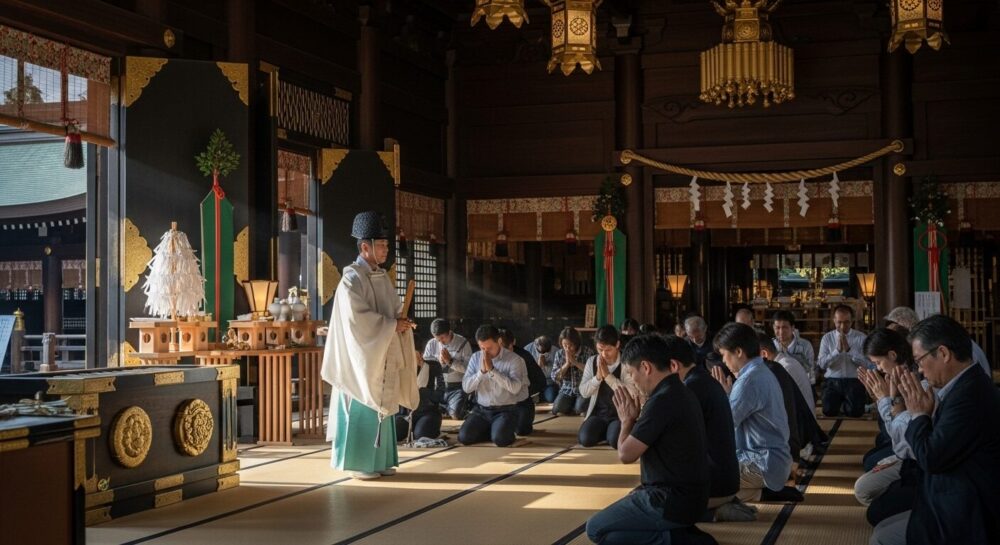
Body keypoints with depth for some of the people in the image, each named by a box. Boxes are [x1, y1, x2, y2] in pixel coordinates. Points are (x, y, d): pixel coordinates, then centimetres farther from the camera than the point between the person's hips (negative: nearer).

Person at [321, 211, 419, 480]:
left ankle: (379, 460, 17)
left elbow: (395, 310, 19)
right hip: (362, 355, -8)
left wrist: (401, 323, -4)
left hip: (384, 356, 8)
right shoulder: (352, 278, -12)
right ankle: (357, 463, 3)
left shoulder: (383, 277, 13)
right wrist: (392, 325, -17)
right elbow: (356, 316, -21)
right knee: (361, 408, -5)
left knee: (383, 406, 10)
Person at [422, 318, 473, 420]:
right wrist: (438, 362, -12)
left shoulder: (463, 343, -3)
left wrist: (451, 361, -17)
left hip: (457, 386, -3)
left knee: (455, 415, -27)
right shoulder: (432, 344, 7)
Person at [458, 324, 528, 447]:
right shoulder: (475, 358, 4)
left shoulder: (514, 359, -9)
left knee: (500, 439, -30)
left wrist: (492, 370, -22)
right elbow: (466, 387, -2)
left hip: (505, 411, -4)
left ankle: (507, 430, 6)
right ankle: (493, 430, 10)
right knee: (464, 437, -18)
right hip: (481, 410, 4)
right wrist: (482, 371, -17)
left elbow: (515, 388, -22)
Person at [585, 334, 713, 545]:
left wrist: (627, 420, -1)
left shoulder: (662, 401, -23)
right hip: (690, 496, 10)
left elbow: (626, 454, -15)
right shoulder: (682, 394, 8)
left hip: (672, 501, -10)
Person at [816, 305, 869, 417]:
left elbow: (866, 363, -9)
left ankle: (844, 405, 15)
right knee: (829, 411, -18)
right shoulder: (827, 338, 4)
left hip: (854, 382, -1)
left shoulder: (861, 337, 2)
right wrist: (837, 350, -17)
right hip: (832, 382, 1)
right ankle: (840, 403, 19)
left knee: (854, 412, -22)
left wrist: (849, 349, -19)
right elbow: (822, 364, -6)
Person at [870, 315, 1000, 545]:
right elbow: (936, 448, 13)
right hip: (961, 505, 10)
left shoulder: (970, 394, -24)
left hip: (966, 519, -10)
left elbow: (931, 458, -22)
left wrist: (919, 414, -8)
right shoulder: (968, 385, 9)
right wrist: (923, 412, 1)